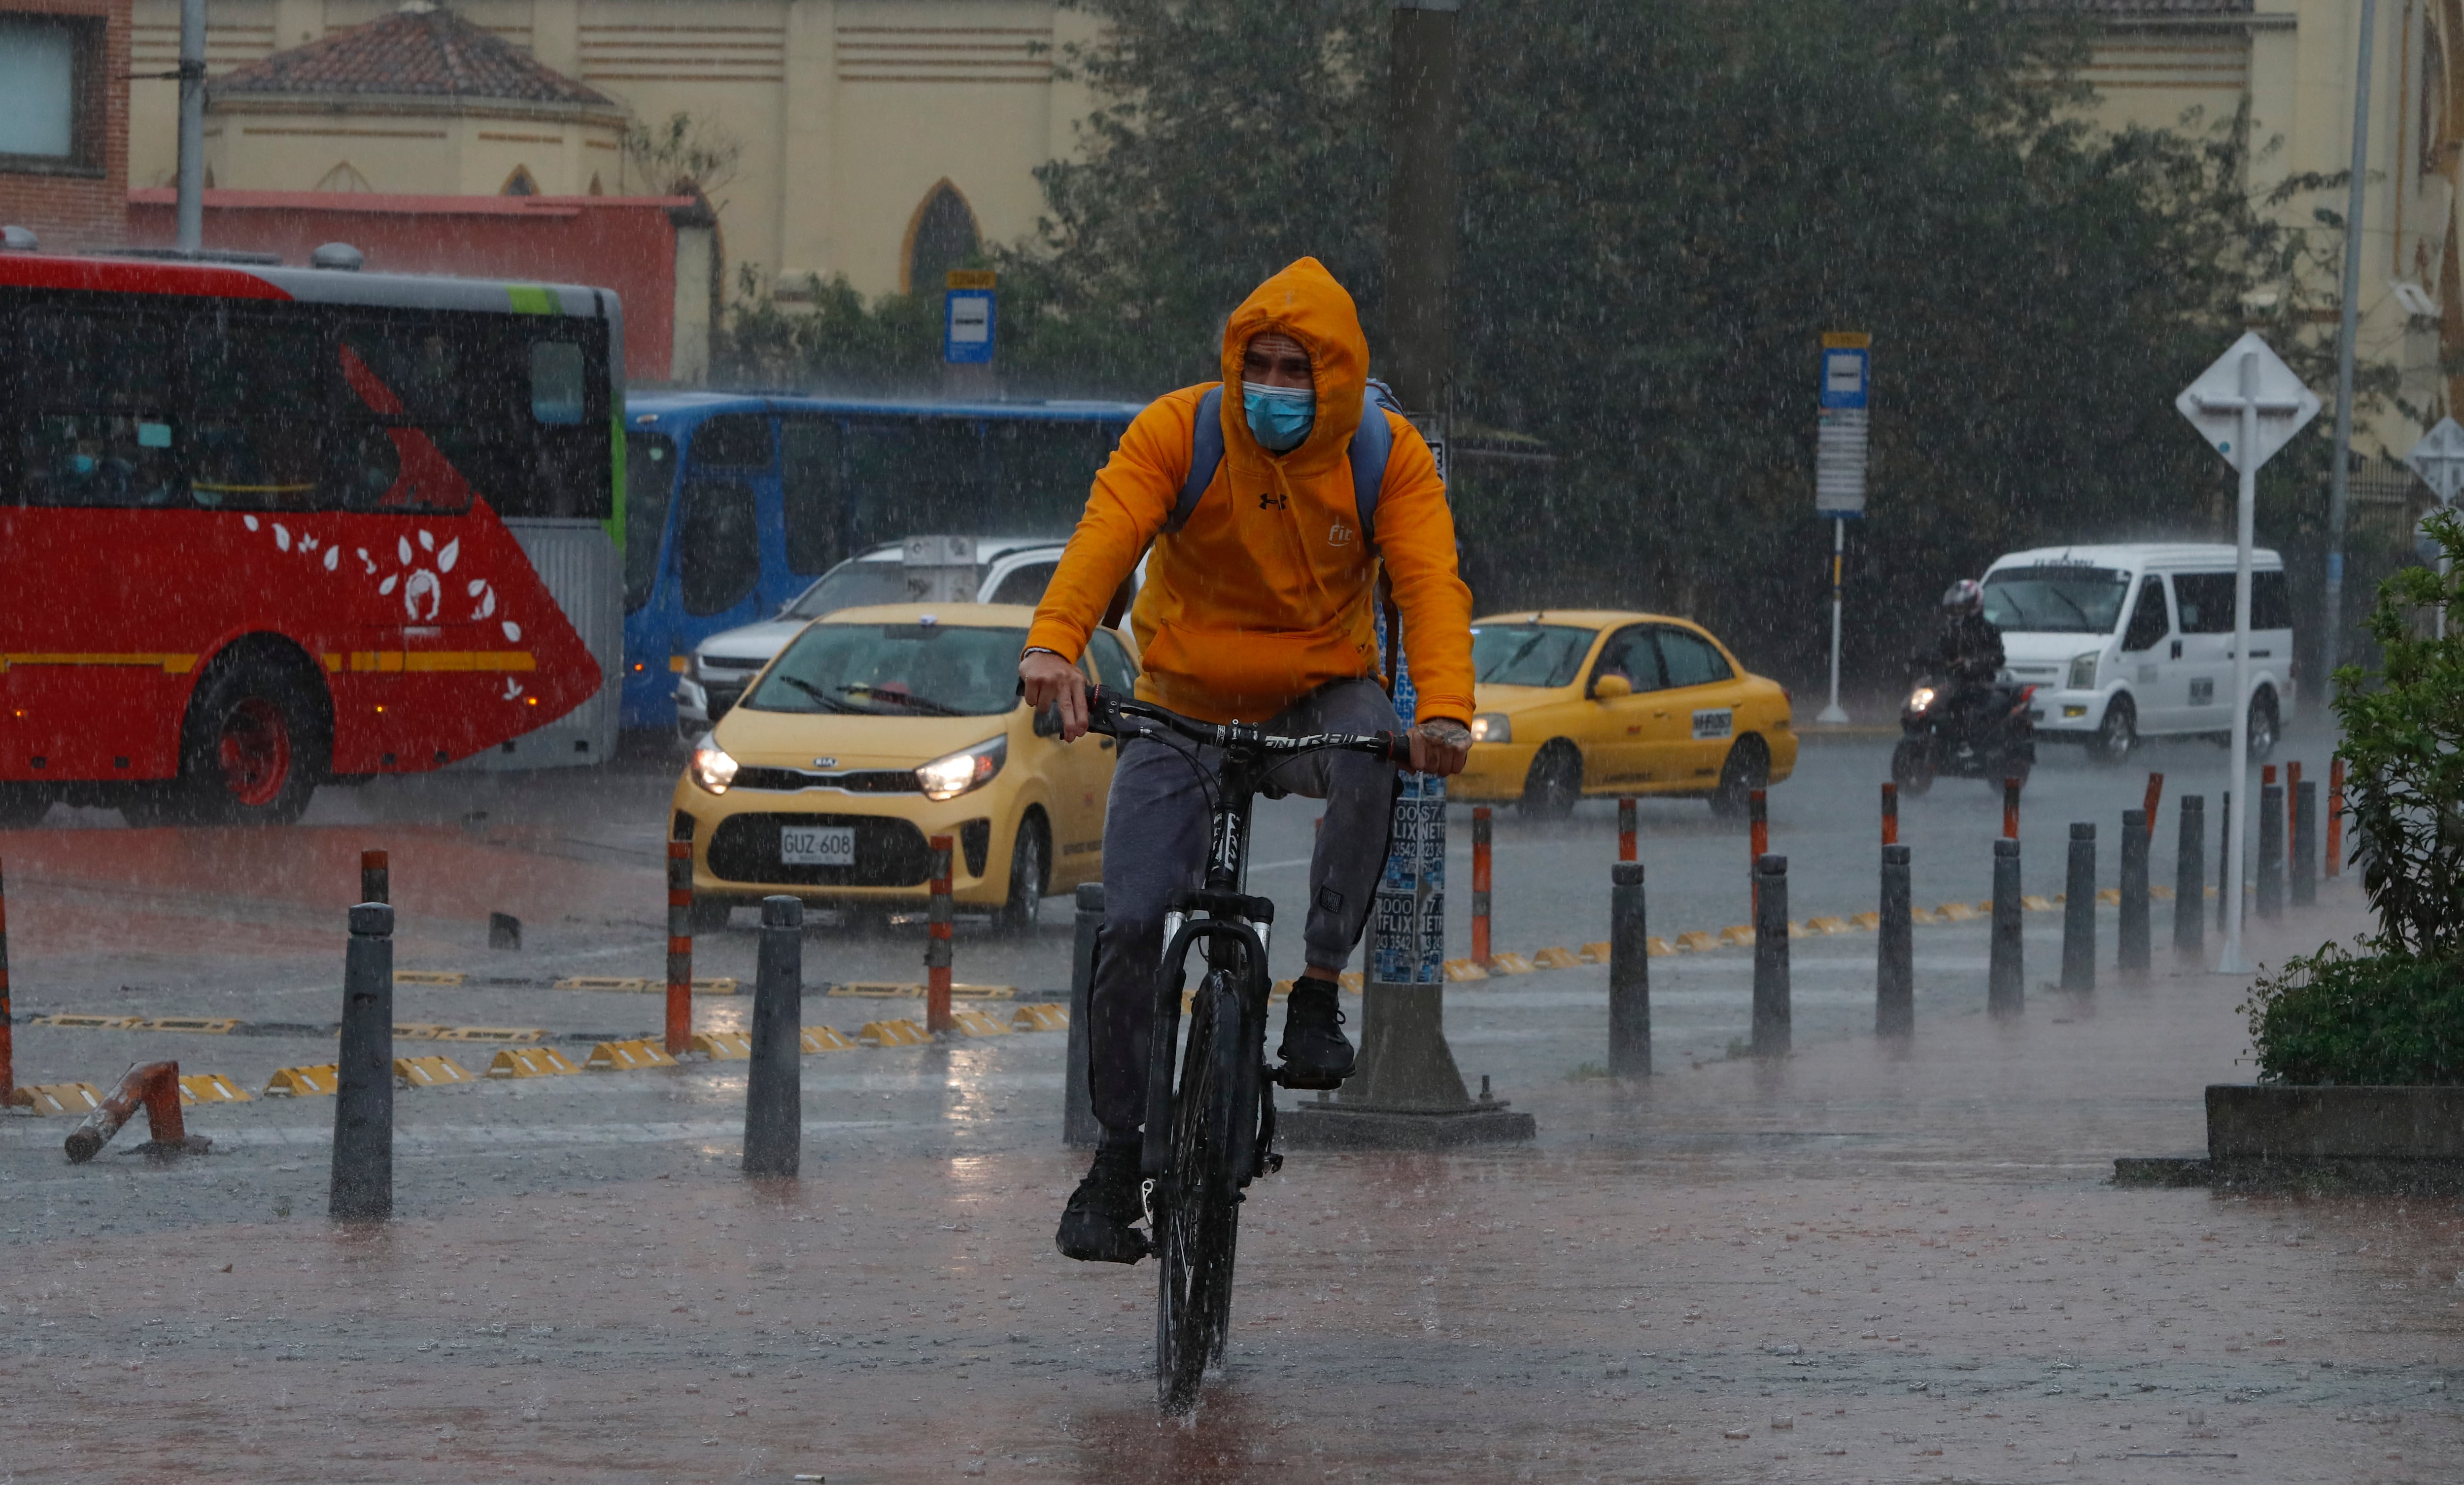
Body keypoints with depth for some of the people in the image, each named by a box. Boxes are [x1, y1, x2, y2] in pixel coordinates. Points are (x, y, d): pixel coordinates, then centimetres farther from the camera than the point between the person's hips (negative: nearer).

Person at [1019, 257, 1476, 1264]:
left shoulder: (1387, 456, -10)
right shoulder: (1178, 431, -13)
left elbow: (1430, 581, -22)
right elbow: (1106, 533, -28)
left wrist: (1444, 710, -41)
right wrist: (1054, 644, -48)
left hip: (1317, 695, 0)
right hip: (1184, 705, 0)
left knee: (1370, 758, -36)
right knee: (1133, 927, -10)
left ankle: (1319, 992, -20)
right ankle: (1119, 1159, 8)